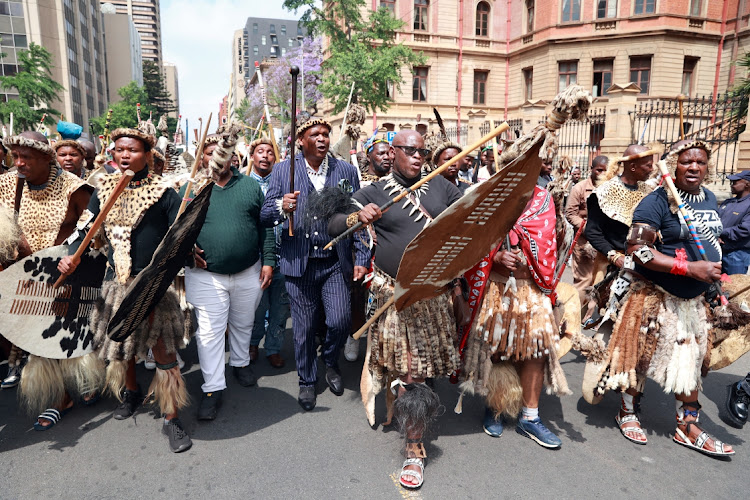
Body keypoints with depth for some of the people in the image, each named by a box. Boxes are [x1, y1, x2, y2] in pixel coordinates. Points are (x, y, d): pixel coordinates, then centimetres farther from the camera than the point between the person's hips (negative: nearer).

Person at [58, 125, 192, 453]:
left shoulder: (163, 191, -8)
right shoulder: (103, 189, 6)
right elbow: (87, 227, 9)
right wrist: (72, 256, -6)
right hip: (116, 282, 5)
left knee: (163, 349, -4)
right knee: (120, 343, 20)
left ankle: (171, 419, 7)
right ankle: (131, 392, 47)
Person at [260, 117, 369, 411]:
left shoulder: (346, 171, 6)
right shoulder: (283, 171, 3)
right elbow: (265, 217, -2)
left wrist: (361, 259, -2)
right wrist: (282, 208, -24)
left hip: (336, 263, 1)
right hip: (299, 263, 0)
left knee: (341, 321, -6)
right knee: (303, 328, 7)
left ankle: (330, 361, 28)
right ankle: (307, 381, 31)